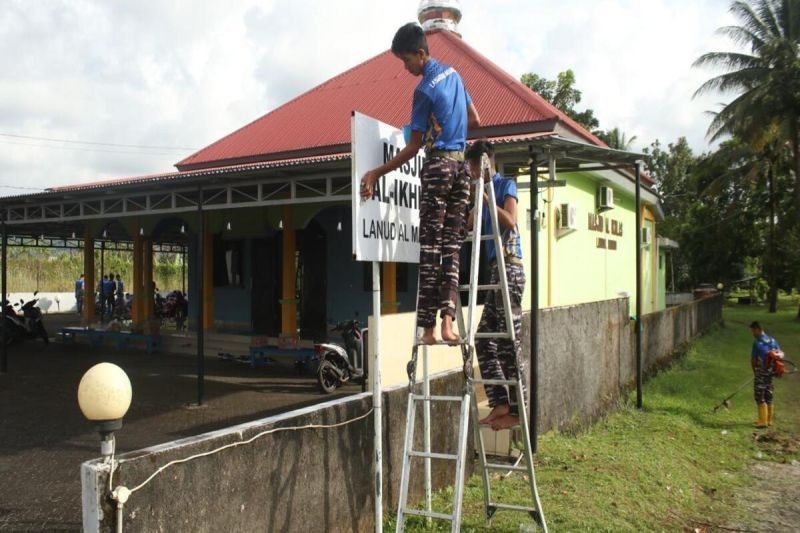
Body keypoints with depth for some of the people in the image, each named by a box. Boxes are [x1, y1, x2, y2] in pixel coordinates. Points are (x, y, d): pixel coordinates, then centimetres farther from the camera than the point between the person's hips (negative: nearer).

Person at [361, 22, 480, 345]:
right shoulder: (453, 73, 13)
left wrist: (377, 173, -7)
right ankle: (447, 321, -5)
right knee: (452, 246, 3)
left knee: (430, 248, -4)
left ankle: (428, 328, -3)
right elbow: (475, 120, 20)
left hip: (438, 166, -7)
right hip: (462, 165, 7)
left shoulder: (424, 90, -10)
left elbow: (413, 147, -9)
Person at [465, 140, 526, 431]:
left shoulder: (506, 185, -2)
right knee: (484, 340, 8)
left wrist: (485, 196, -17)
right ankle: (500, 402, 13)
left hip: (508, 268, -9)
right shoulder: (483, 192, 20)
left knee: (508, 343, -7)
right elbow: (469, 225, 18)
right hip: (495, 270, 9)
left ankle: (515, 410, 0)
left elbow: (510, 222, -17)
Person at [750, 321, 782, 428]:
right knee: (768, 396, 15)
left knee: (760, 397, -1)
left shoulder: (757, 342, -15)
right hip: (770, 372, 7)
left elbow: (753, 359, -11)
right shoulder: (773, 341, 6)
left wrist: (754, 371, 4)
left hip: (761, 372, -7)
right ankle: (769, 420, 22)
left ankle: (763, 421, 0)